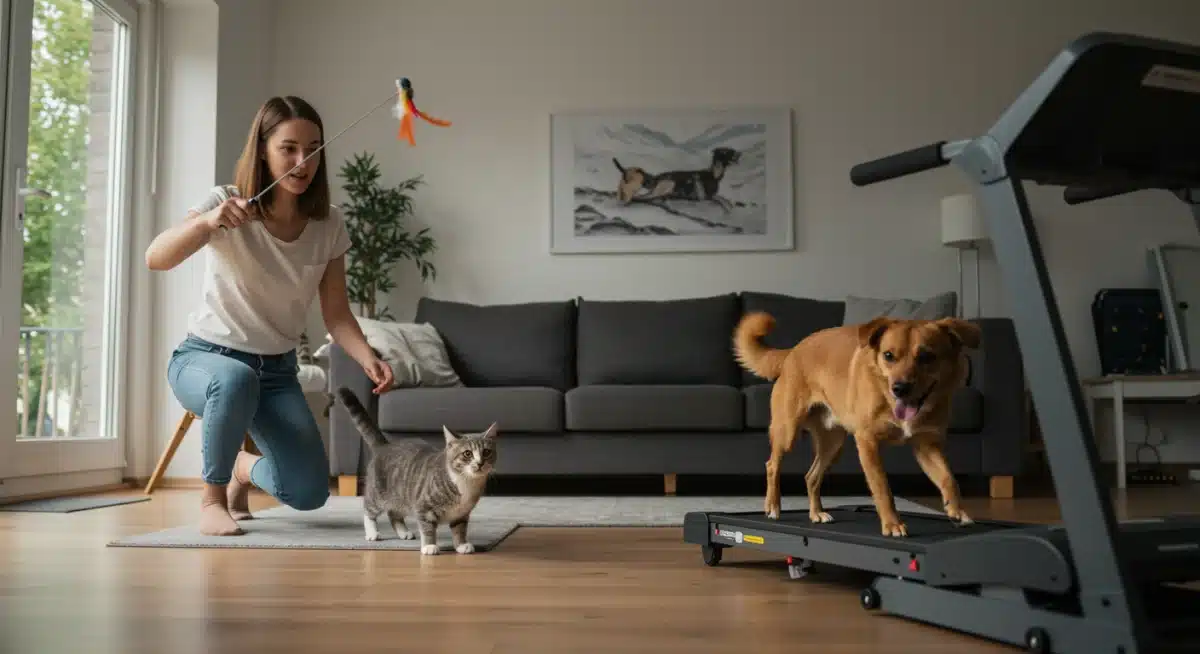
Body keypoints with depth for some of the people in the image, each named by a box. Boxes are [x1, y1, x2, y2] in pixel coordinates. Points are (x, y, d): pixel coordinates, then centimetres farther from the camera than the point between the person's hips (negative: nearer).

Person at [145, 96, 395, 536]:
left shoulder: (329, 225, -7)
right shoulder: (225, 204, -16)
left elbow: (336, 314, -6)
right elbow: (156, 259, -31)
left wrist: (368, 358, -25)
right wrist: (205, 223, -50)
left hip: (277, 369, 3)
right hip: (205, 358, -3)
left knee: (310, 492, -12)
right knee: (236, 380, -41)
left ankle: (244, 468, 24)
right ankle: (212, 497, -14)